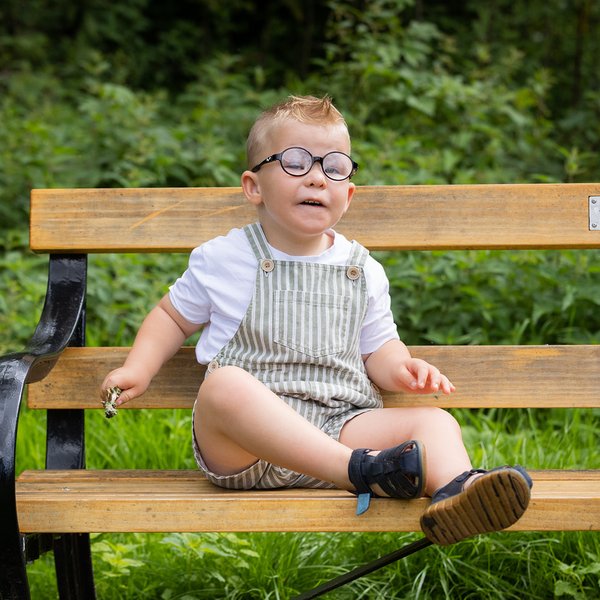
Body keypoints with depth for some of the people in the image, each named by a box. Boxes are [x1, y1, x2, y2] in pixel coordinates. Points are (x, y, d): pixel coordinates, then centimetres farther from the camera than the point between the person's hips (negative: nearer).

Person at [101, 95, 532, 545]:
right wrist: (138, 369, 5)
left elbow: (379, 349, 21)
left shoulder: (364, 272, 15)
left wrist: (404, 370, -3)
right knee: (224, 385, -36)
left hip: (339, 429, 3)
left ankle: (456, 490, -53)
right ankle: (360, 470, -45)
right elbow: (174, 315, 22)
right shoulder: (223, 260, 9)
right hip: (243, 452, -3)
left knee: (434, 420, -18)